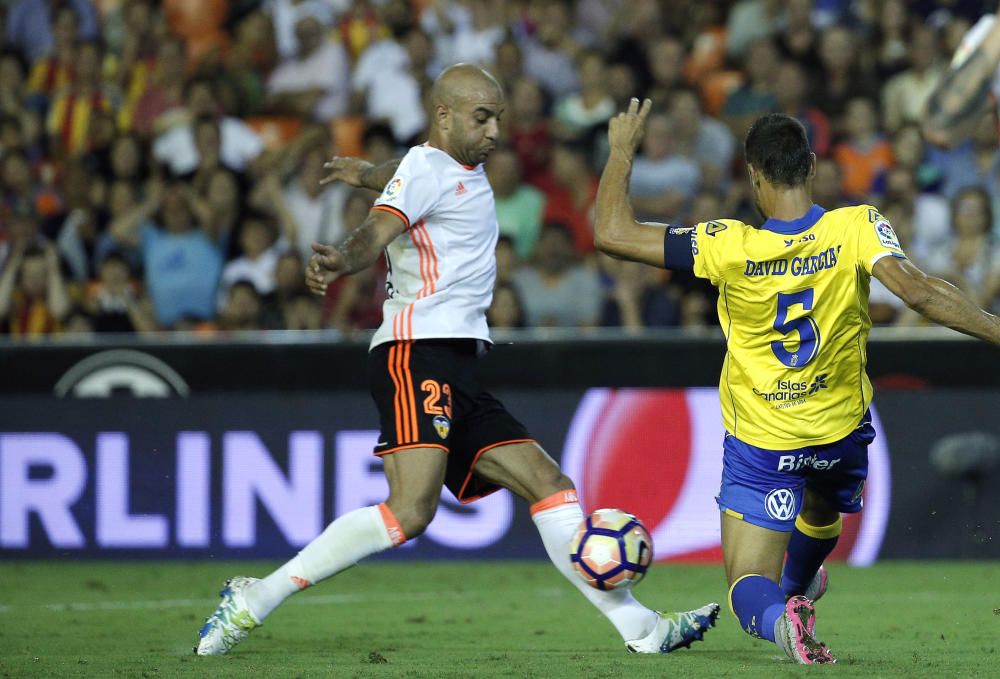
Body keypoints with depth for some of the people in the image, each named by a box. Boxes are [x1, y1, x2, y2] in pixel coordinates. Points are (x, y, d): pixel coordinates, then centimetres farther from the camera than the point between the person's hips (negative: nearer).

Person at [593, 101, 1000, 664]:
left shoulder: (729, 246, -19)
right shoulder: (856, 228, -18)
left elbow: (613, 234, -15)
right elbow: (915, 288, -32)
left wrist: (622, 151, -2)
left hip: (760, 443, -3)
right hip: (842, 429, 3)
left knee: (749, 588, -1)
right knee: (821, 514, 37)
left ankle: (779, 616, -34)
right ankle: (797, 587, 64)